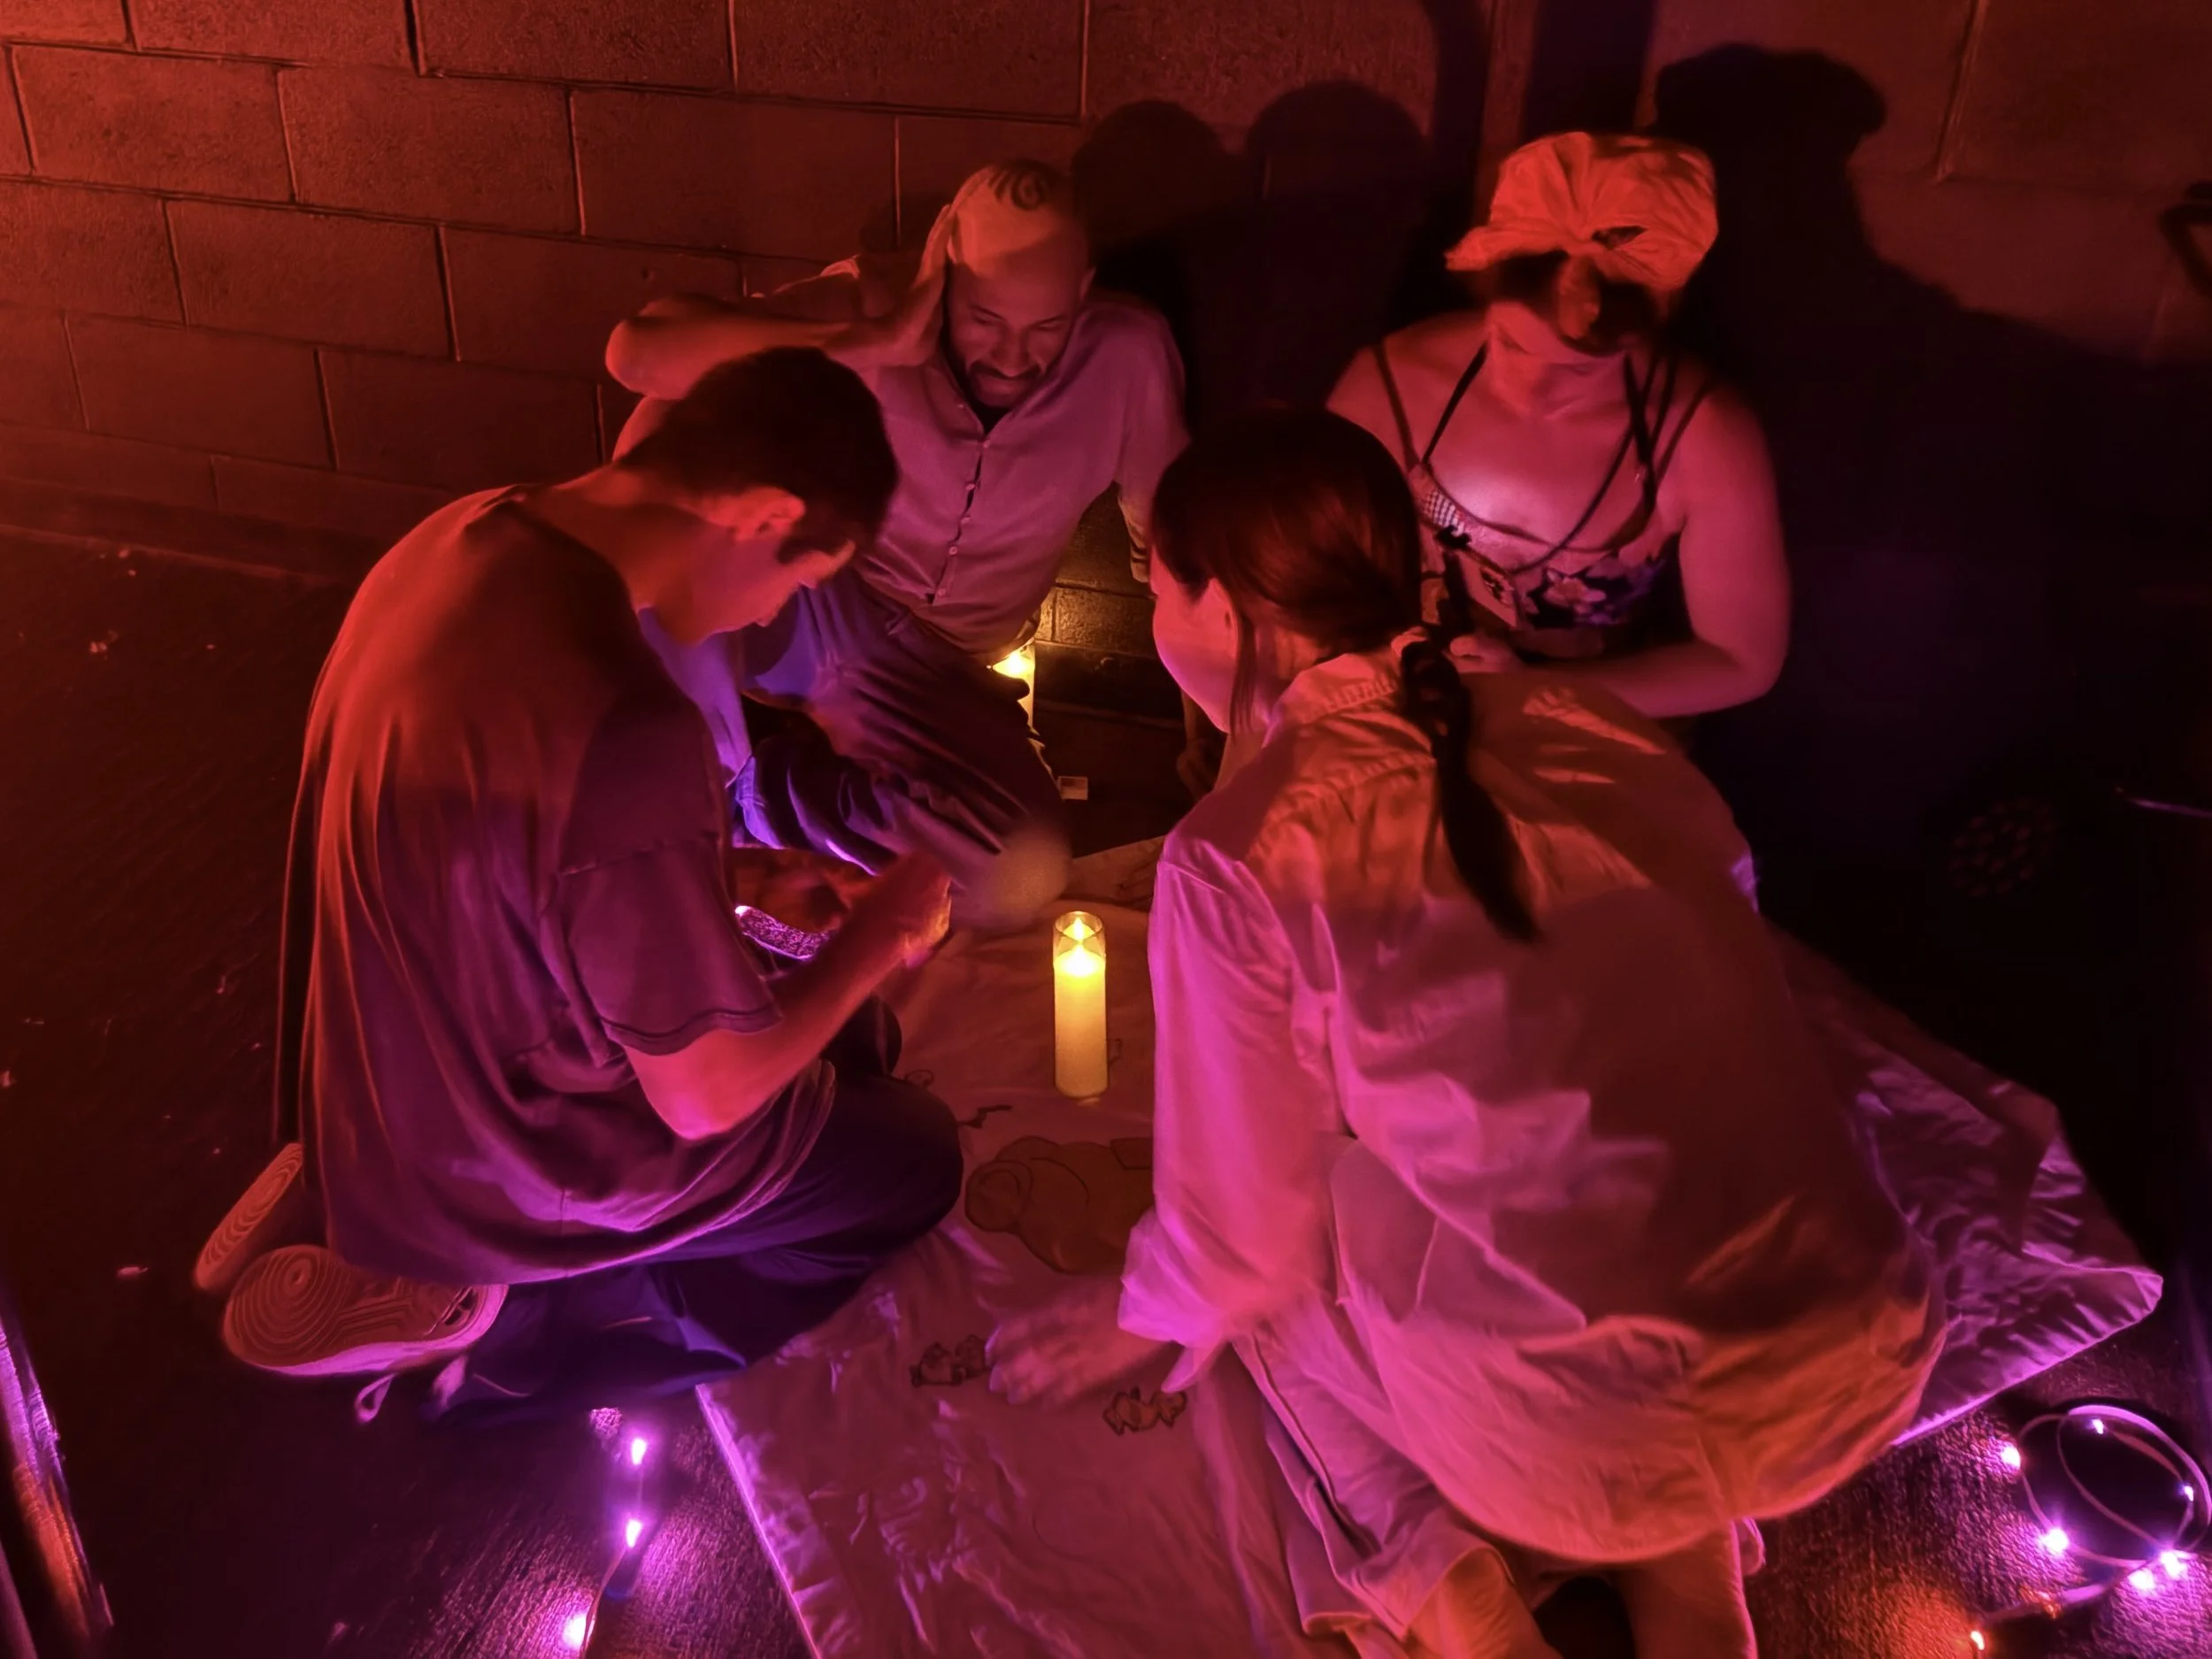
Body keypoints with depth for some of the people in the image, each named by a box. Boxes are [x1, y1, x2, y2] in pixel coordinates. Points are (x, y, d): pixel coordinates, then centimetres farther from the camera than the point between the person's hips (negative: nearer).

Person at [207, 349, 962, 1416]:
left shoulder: (469, 533, -10)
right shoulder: (627, 734, -37)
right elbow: (707, 1095, -23)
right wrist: (879, 935, -8)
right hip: (489, 1161, -8)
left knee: (850, 1045, 22)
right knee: (912, 1160, 13)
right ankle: (505, 1335, 9)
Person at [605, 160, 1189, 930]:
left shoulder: (1127, 357, -12)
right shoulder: (873, 300, -16)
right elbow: (635, 351, -27)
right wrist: (874, 344, -32)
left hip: (932, 677, 2)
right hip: (800, 609, -1)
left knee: (1026, 876, -29)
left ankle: (762, 791, -5)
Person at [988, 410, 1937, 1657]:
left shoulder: (1238, 860, -9)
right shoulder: (1597, 725, 4)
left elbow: (1243, 1235, 0)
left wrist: (1140, 1320, 23)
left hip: (1587, 1452, -4)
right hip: (1871, 1369, 4)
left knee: (1281, 1264, 24)